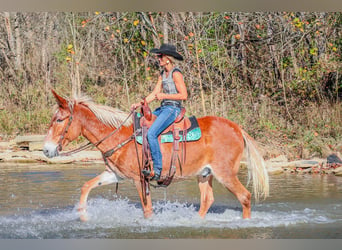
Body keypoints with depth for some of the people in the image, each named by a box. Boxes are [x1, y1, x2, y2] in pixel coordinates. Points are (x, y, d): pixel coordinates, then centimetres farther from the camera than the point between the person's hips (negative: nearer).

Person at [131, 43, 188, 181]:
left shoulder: (176, 73, -11)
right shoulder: (162, 74, 16)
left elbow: (184, 95, -15)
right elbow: (154, 94, 15)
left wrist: (164, 96, -17)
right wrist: (139, 104, 3)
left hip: (173, 109, -10)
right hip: (163, 108, 10)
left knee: (151, 133, -26)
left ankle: (157, 170, -24)